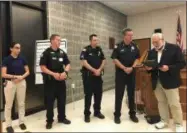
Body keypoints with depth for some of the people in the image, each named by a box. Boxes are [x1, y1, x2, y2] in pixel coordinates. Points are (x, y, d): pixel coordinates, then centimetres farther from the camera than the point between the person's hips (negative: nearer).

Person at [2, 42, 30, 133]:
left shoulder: (22, 59, 3)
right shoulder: (7, 59, -7)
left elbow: (27, 71, 5)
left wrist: (21, 77, -12)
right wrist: (15, 76, -19)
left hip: (22, 83, 3)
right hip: (10, 83, -3)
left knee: (21, 103, 11)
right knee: (8, 105, 6)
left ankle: (21, 122, 26)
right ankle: (8, 125, 20)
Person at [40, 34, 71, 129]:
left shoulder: (62, 52, 8)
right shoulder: (46, 53, -7)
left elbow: (67, 64, 10)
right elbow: (42, 67, -11)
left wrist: (65, 72, -9)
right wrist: (53, 74, -20)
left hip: (61, 80, 5)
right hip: (50, 80, -5)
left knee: (62, 100, 13)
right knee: (49, 101, 4)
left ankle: (62, 117, 30)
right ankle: (49, 120, 20)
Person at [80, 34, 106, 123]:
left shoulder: (99, 49, 10)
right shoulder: (86, 50, -8)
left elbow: (103, 61, 8)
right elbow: (84, 62, -16)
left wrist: (99, 70, -8)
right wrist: (94, 70, -16)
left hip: (98, 75, 6)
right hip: (88, 75, -5)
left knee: (98, 94, 10)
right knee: (88, 95, 0)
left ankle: (97, 111, 26)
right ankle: (87, 114, 13)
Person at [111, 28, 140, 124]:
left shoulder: (134, 46, 5)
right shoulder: (118, 46, -5)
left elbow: (137, 58, 8)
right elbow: (114, 59, -8)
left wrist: (132, 67, -8)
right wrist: (124, 68, -14)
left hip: (131, 73, 3)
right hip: (120, 73, -3)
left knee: (131, 94, 10)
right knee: (119, 95, 2)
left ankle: (132, 114, 24)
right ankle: (117, 115, 14)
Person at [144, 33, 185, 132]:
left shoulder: (174, 48, -6)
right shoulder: (151, 52, 10)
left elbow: (182, 63, -9)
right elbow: (149, 65, 14)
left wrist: (169, 68, -23)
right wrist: (148, 68, -9)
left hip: (170, 81, -5)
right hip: (157, 82, 5)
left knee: (174, 104, 2)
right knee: (161, 102, 14)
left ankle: (179, 124, 19)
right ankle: (164, 121, 29)